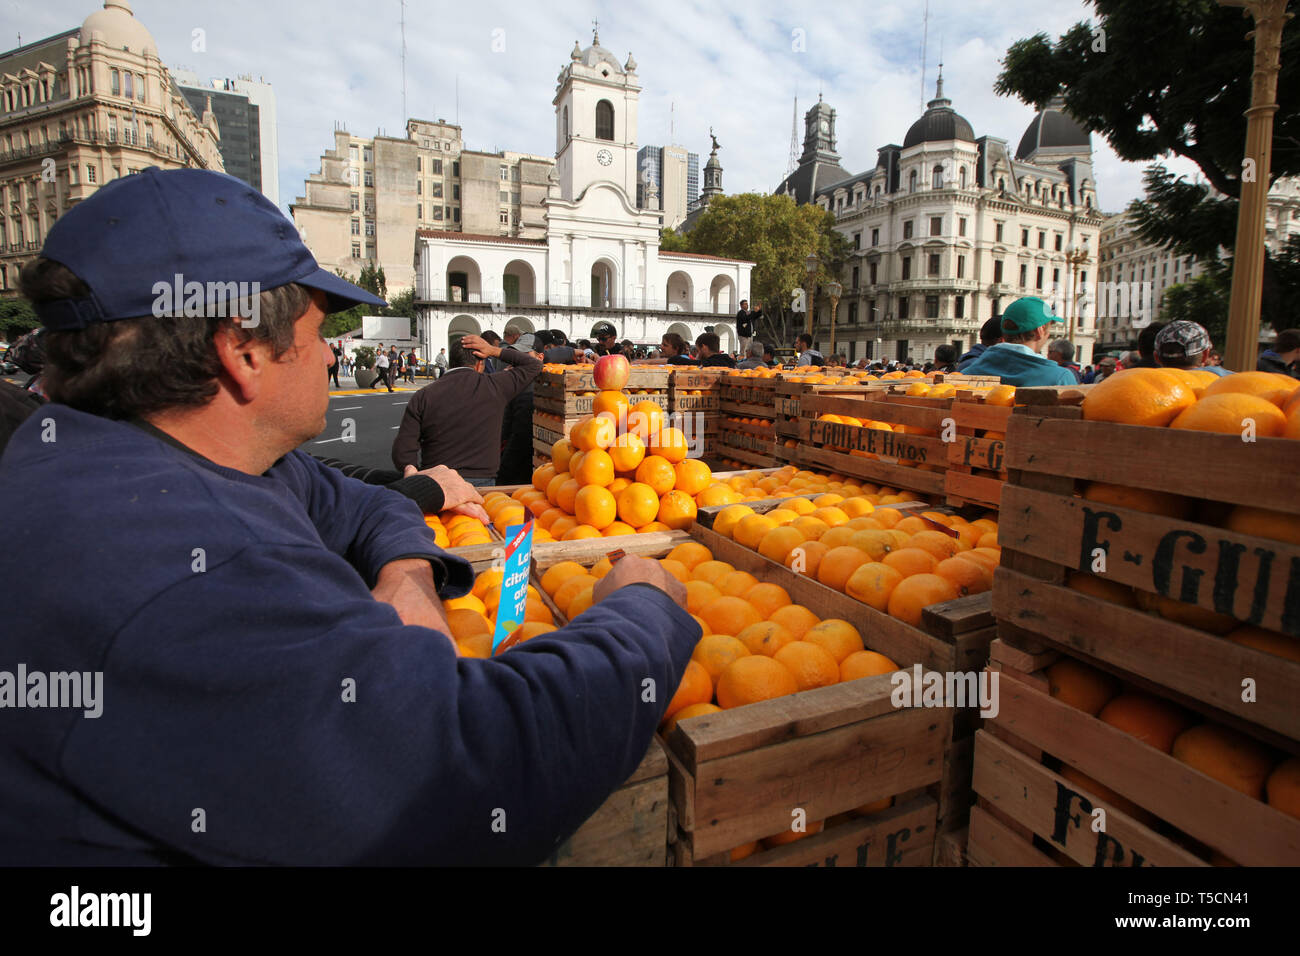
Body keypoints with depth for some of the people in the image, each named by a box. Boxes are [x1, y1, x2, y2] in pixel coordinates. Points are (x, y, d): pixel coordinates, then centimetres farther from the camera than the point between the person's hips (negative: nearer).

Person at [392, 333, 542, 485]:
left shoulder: (422, 396, 1)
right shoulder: (494, 385, -2)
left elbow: (402, 452, -2)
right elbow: (534, 364, 13)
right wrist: (494, 351, 14)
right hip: (481, 482, -1)